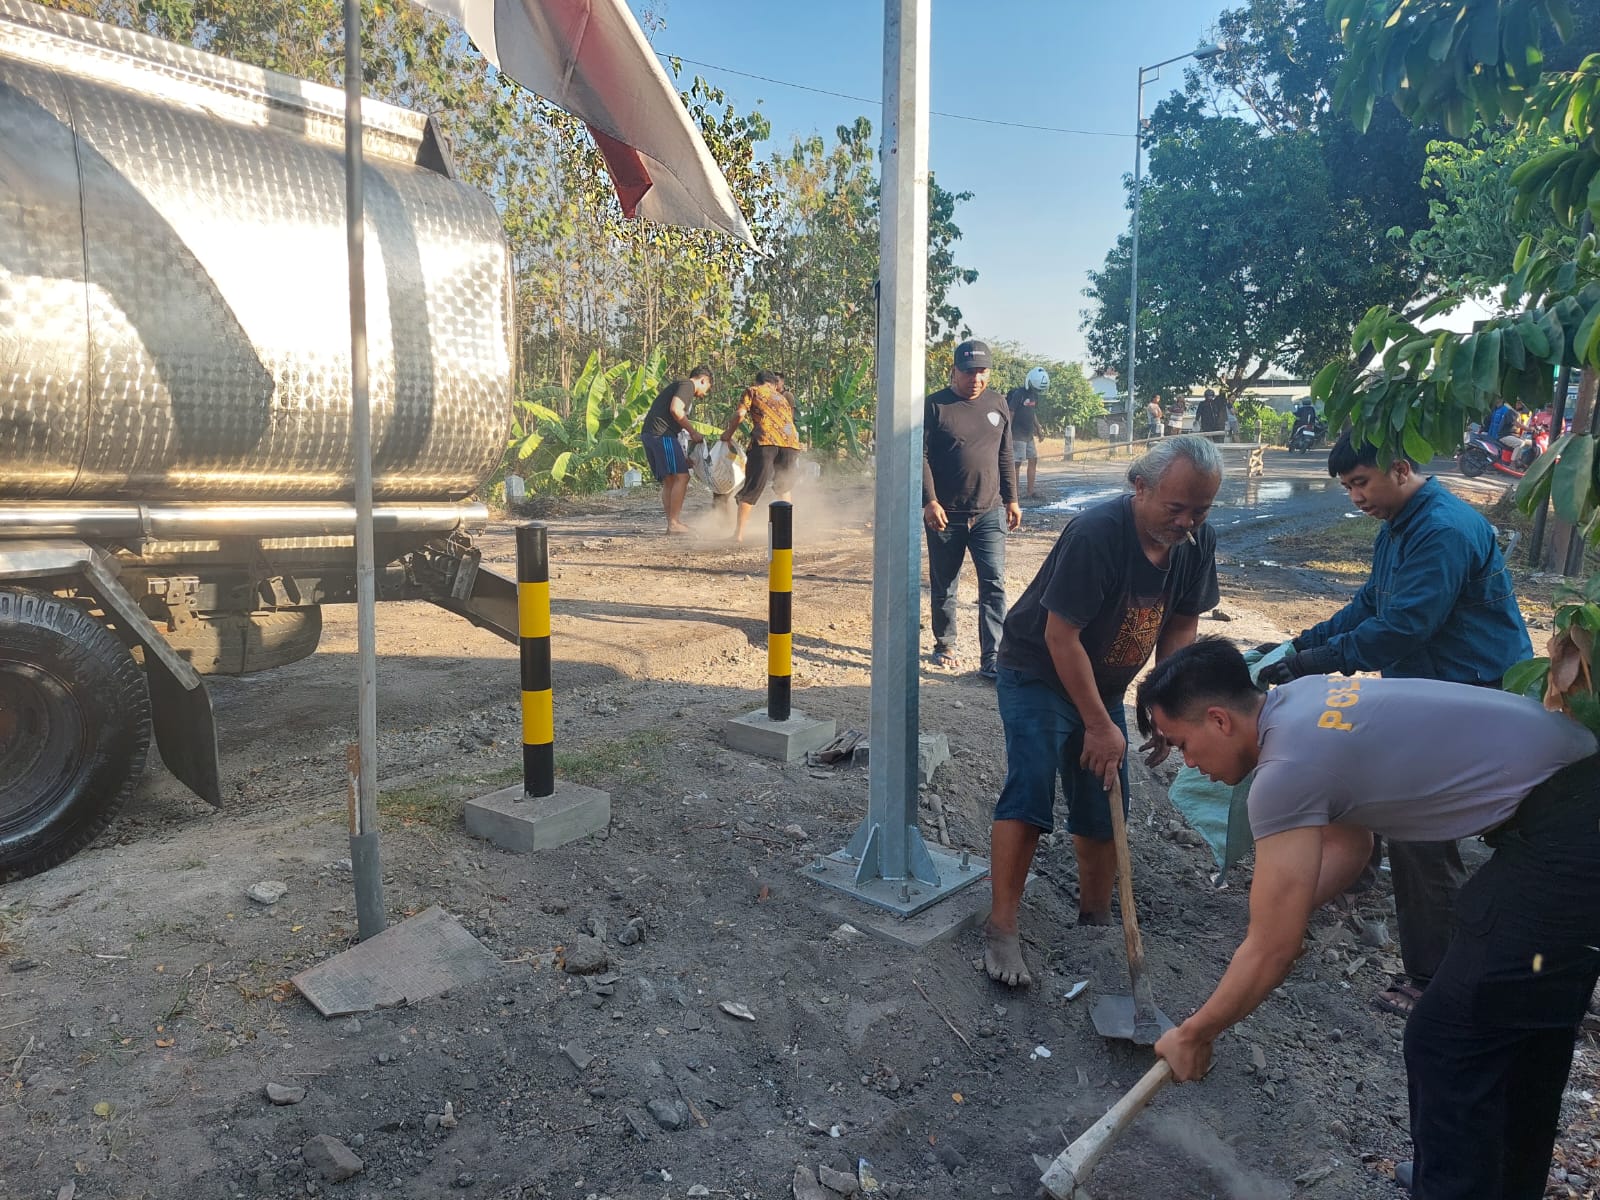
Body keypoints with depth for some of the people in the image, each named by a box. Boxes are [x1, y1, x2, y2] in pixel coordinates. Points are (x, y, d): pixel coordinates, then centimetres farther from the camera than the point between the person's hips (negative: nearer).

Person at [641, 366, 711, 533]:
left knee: (669, 481, 11)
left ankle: (671, 523, 10)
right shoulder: (687, 385, 1)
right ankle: (674, 523, -10)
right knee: (681, 476, -9)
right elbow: (675, 409, -18)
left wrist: (684, 457, 28)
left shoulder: (676, 386, 30)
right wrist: (693, 432, -10)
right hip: (662, 433, -10)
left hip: (648, 434, 10)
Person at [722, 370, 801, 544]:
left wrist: (728, 435, 18)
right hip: (791, 442, 4)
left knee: (751, 489, 4)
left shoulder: (752, 391, 20)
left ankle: (739, 532, 2)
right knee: (783, 488, 23)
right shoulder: (784, 399, 34)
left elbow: (739, 414, 7)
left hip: (765, 440, -4)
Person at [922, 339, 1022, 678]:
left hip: (989, 513, 2)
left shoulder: (998, 406, 10)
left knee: (994, 584, -8)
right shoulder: (934, 406, -3)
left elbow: (1005, 458, 15)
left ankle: (991, 659, -7)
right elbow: (921, 457, -8)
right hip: (945, 514, -2)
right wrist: (929, 501, -17)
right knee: (943, 587, 10)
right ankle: (944, 646, 29)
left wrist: (1011, 500, 13)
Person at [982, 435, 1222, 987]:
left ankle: (1095, 921, 28)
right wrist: (1099, 726, -23)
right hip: (1038, 674, -6)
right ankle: (1001, 931, -10)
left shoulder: (1198, 543, -8)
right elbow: (1060, 637, -27)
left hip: (1102, 685, 7)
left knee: (1104, 809, 9)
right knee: (1029, 792, -18)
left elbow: (1181, 625, 5)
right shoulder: (1096, 533, -30)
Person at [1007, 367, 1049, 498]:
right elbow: (1010, 414, -16)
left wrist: (1038, 429, 18)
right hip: (1018, 435, -9)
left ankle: (1030, 491, 10)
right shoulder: (1019, 394, -14)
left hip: (1029, 435, 9)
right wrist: (1008, 434, -18)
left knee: (1033, 460, 7)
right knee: (1017, 462, -6)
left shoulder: (1034, 395, 11)